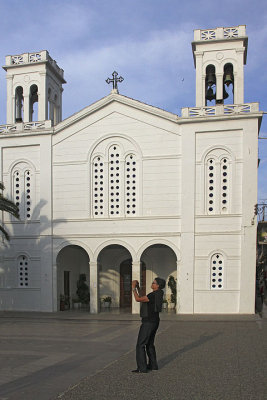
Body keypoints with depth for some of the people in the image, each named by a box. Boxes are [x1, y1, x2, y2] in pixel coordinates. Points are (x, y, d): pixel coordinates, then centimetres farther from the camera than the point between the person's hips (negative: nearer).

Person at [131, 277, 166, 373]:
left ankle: (142, 368, -5)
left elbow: (138, 299, -20)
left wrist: (133, 288, -8)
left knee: (140, 345, -5)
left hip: (148, 322, -10)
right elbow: (142, 300, 20)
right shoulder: (156, 295, 11)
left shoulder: (153, 295, -22)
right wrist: (138, 288, 17)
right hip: (153, 322, 10)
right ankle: (153, 365, 25)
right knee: (149, 344, 19)